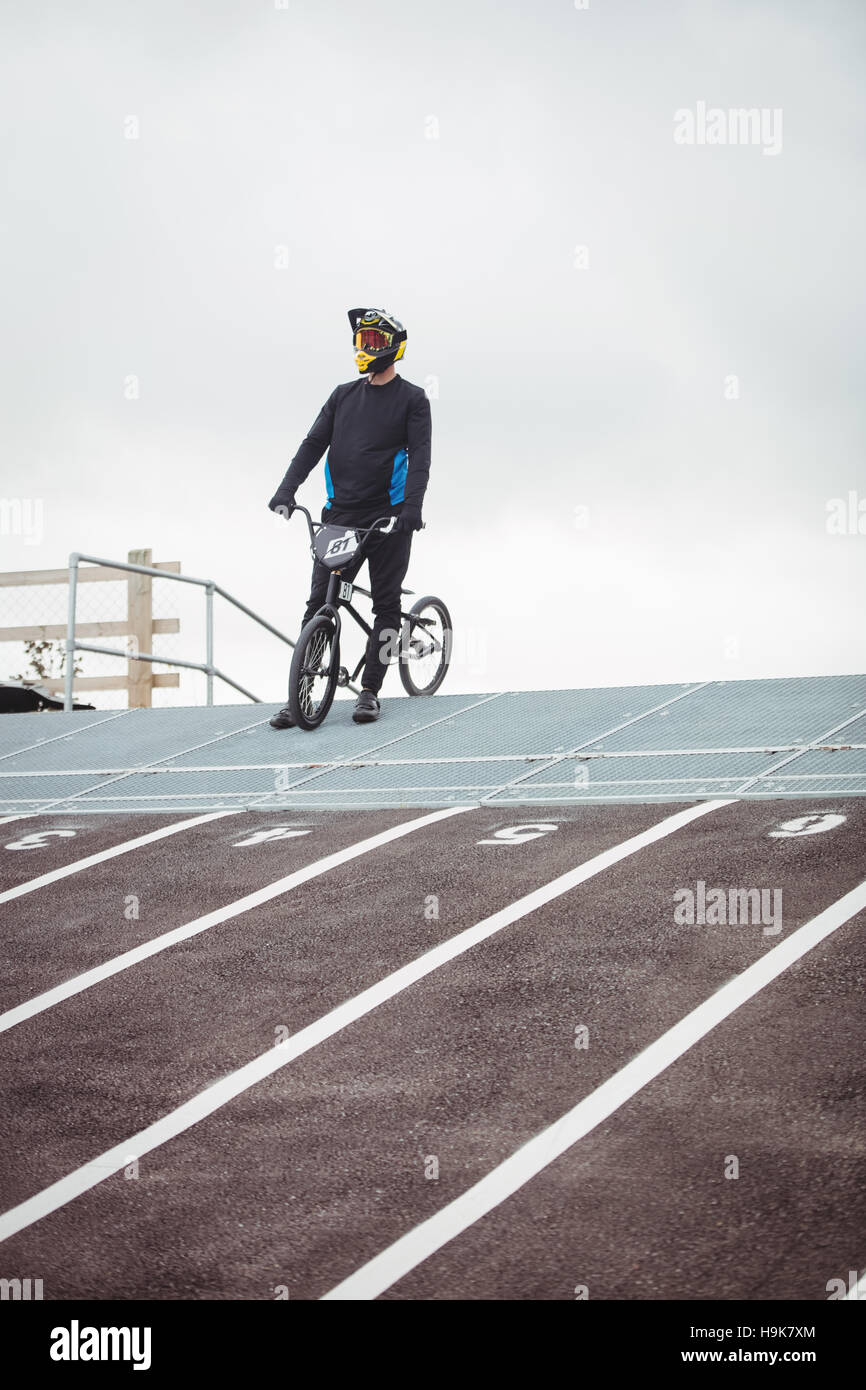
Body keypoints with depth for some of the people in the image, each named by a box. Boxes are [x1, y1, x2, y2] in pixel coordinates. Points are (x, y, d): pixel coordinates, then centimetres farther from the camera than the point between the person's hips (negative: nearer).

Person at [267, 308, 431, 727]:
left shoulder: (412, 399, 2)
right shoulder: (344, 396, 13)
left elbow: (419, 456, -8)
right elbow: (313, 444, 8)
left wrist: (411, 506, -23)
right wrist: (286, 490, -6)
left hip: (389, 518, -3)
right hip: (340, 515, 3)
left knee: (386, 604, 1)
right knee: (318, 604, 0)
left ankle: (370, 691, 8)